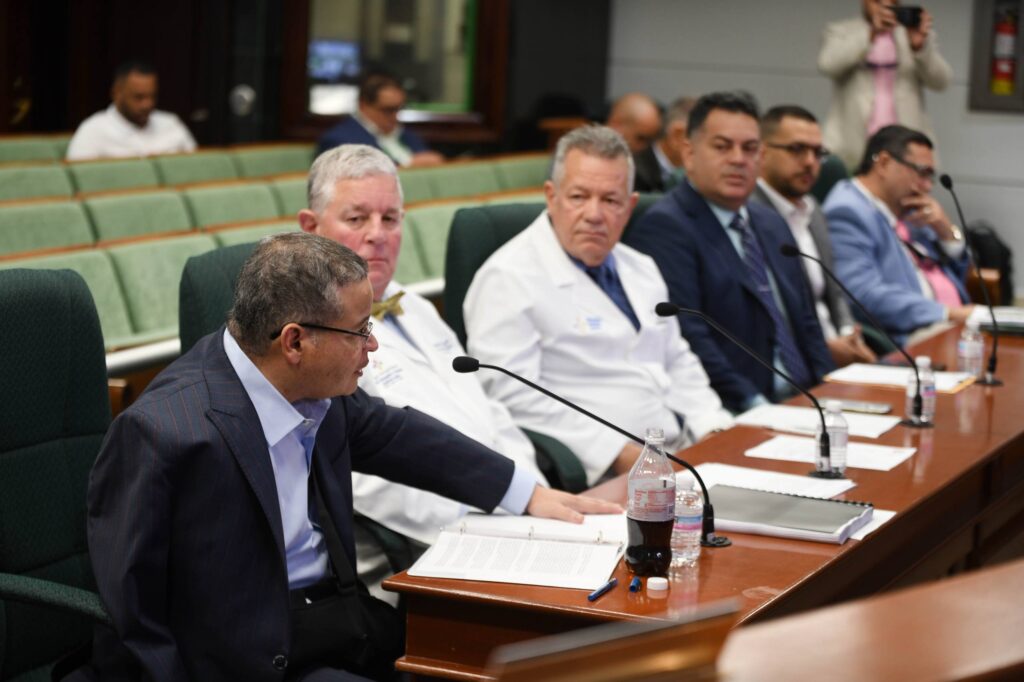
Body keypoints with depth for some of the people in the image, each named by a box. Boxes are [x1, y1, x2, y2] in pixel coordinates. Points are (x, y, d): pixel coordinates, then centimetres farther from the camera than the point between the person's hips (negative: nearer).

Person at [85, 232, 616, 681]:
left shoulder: (313, 381, -2)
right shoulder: (163, 434, -24)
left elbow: (394, 434, 19)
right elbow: (128, 617, -17)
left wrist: (528, 494, 20)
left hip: (338, 612, 8)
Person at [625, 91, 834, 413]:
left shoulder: (773, 225, 20)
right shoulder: (665, 227, -8)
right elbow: (686, 336, -17)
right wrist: (752, 404, -21)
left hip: (800, 405, 7)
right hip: (731, 416, -7)